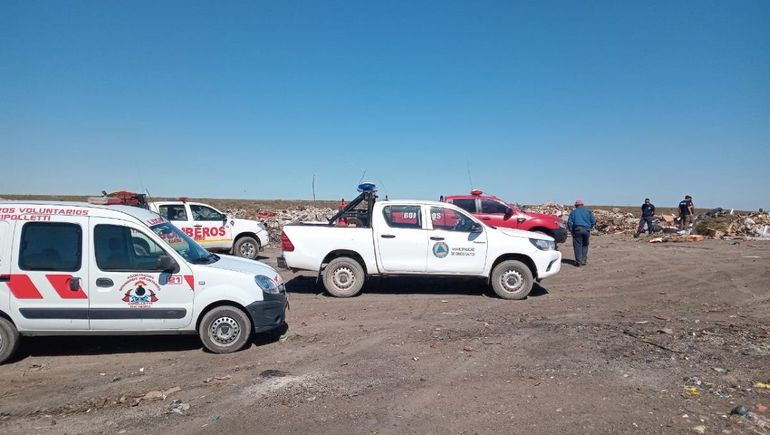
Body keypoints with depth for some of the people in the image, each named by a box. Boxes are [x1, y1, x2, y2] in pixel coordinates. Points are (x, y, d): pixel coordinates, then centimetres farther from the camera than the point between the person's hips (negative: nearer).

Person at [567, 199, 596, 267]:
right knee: (585, 245, 15)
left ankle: (578, 261, -4)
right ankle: (584, 260, 12)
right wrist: (589, 227, 18)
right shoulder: (588, 211, 13)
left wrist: (571, 230, 10)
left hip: (577, 230, -2)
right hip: (586, 230, 2)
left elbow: (569, 222, 0)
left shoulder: (573, 212, 8)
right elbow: (593, 221, 7)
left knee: (578, 246, 0)